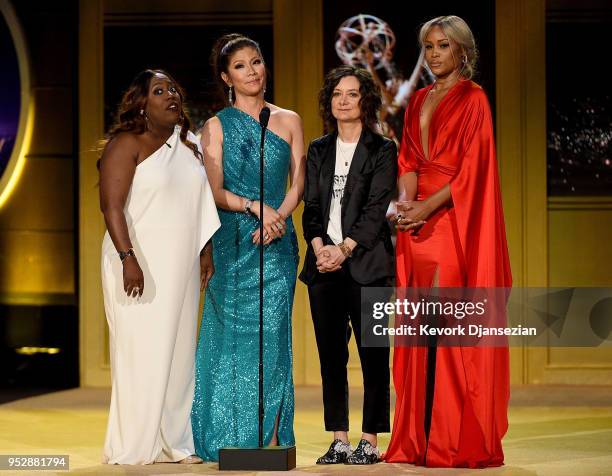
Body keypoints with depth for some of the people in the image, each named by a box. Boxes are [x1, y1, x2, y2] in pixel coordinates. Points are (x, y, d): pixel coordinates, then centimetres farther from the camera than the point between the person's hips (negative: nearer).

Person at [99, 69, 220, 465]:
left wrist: (206, 251, 14)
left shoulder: (188, 145, 13)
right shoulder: (127, 144, -8)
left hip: (180, 266, 7)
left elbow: (201, 205, 21)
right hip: (141, 265, -7)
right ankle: (133, 447, 0)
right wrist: (128, 258, -24)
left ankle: (171, 444, 12)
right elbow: (112, 205, -16)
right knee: (141, 353, -6)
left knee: (179, 352, 6)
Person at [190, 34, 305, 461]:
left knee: (270, 332, -4)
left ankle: (271, 440, -3)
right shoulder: (217, 126, 6)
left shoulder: (289, 121, 10)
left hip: (276, 244, 1)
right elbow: (216, 192, -2)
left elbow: (299, 184, 6)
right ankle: (231, 440, 4)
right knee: (233, 333, -2)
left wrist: (278, 218, -12)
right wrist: (255, 207, -18)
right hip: (232, 243, -1)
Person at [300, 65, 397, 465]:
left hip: (366, 262, -4)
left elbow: (376, 209, -7)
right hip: (324, 263, 4)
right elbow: (311, 206, 10)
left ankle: (370, 441, 0)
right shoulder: (319, 150, 15)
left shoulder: (382, 150, 2)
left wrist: (345, 249, -16)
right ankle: (339, 440, 9)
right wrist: (320, 247, -8)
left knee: (372, 353, -3)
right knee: (331, 354, 4)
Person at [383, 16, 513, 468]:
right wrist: (405, 199, -5)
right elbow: (409, 159, 14)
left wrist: (427, 206, -16)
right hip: (419, 220, 6)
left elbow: (472, 168, -10)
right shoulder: (419, 100, 17)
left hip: (454, 220, -6)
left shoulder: (473, 99, -3)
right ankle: (420, 435, 7)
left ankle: (458, 439, -6)